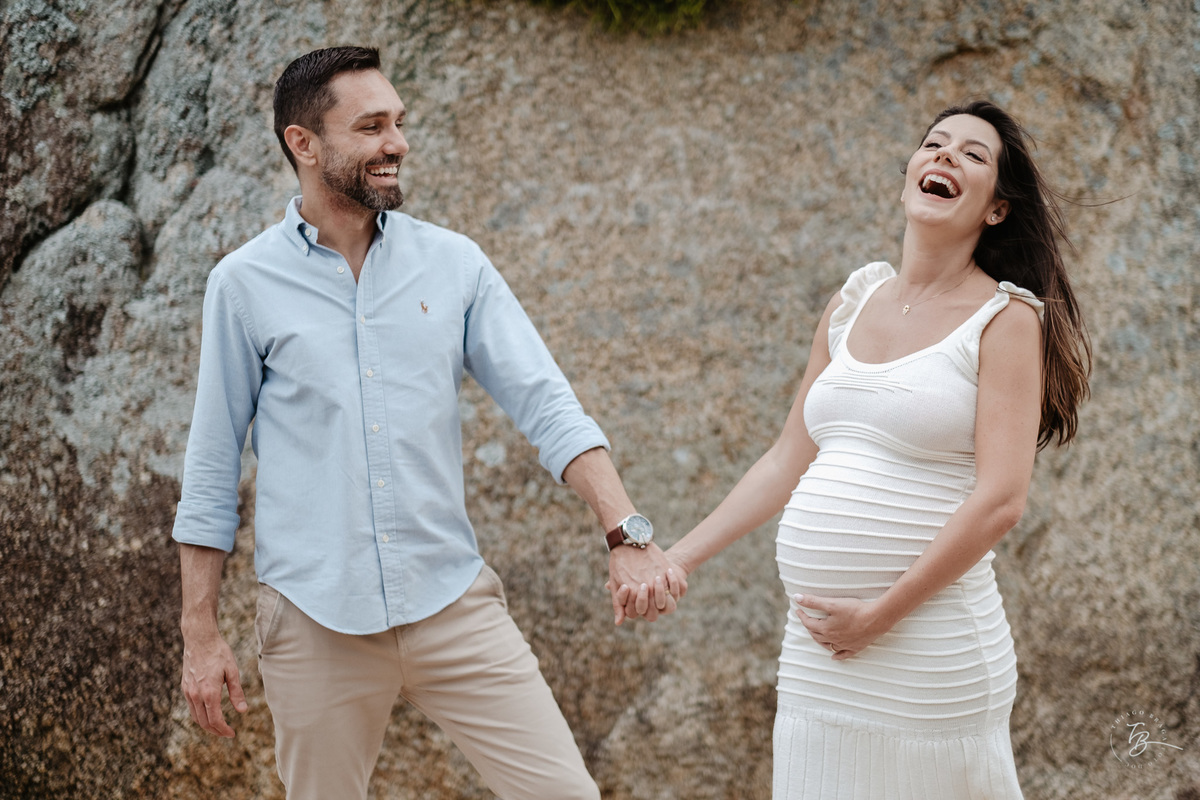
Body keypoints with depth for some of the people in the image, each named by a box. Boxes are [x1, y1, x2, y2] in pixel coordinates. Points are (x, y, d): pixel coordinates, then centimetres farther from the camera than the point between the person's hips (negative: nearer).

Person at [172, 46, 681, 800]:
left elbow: (546, 404, -2)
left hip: (453, 599, 2)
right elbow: (212, 468, 3)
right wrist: (201, 632, 1)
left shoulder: (454, 263, 3)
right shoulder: (245, 284, -1)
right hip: (316, 618, -1)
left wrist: (627, 532, -16)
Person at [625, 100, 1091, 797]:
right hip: (816, 649, 5)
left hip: (927, 646, -5)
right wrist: (678, 559, 14)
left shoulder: (1005, 317, -4)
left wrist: (879, 616, -14)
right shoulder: (855, 302, 13)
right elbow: (788, 464, 18)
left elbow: (1001, 499, -13)